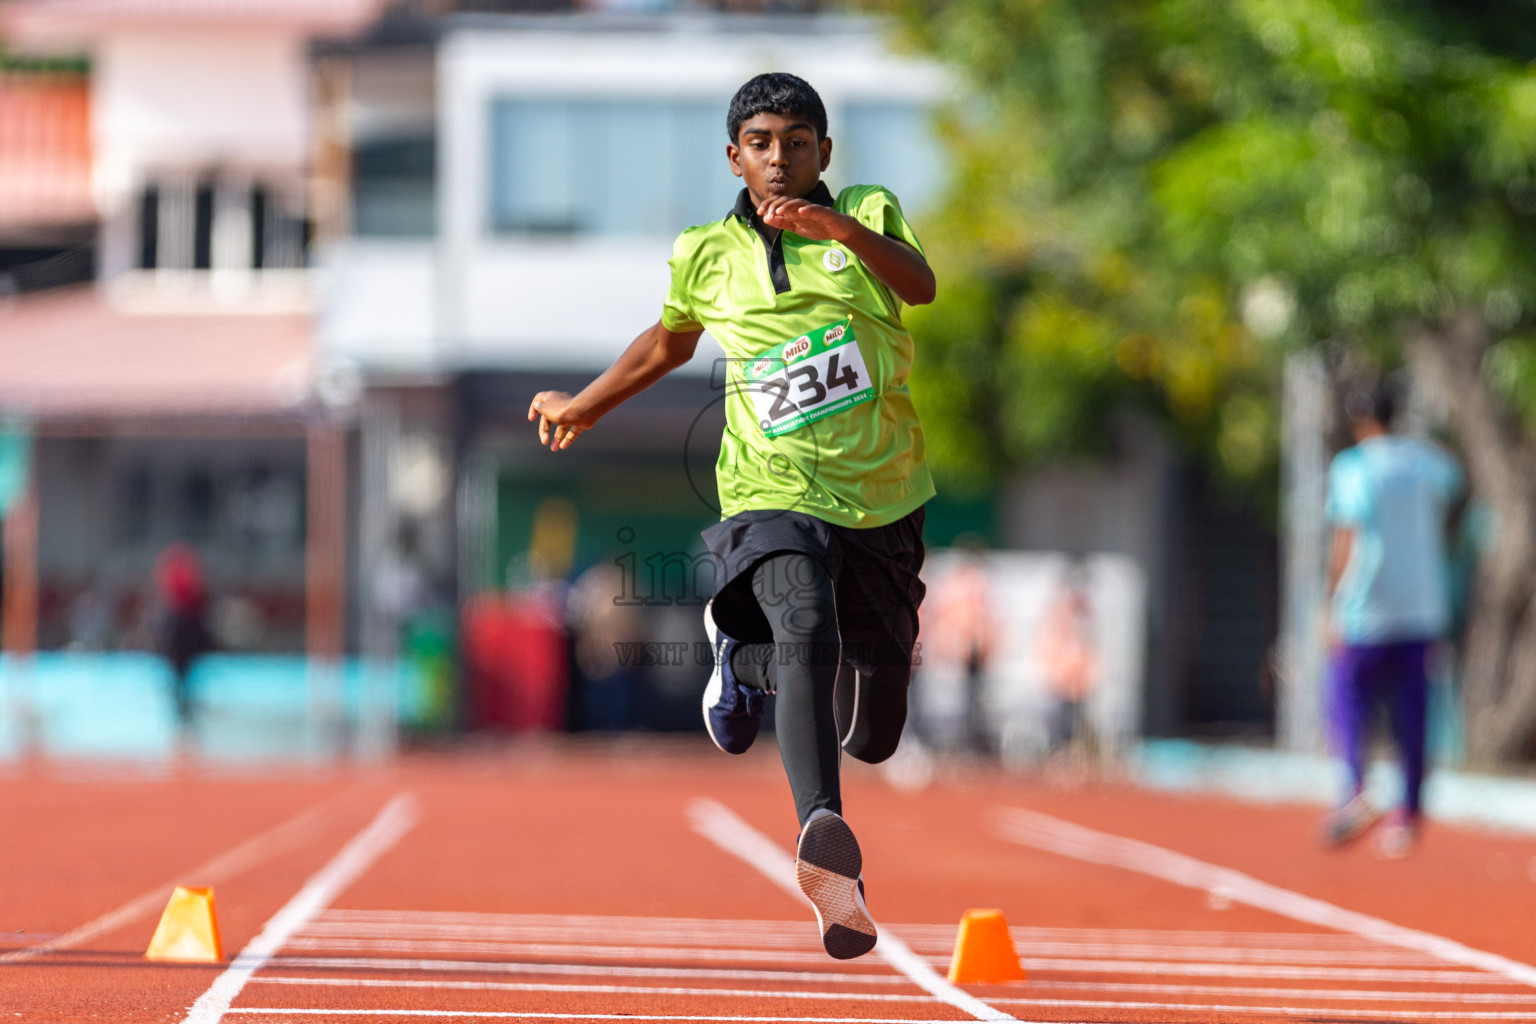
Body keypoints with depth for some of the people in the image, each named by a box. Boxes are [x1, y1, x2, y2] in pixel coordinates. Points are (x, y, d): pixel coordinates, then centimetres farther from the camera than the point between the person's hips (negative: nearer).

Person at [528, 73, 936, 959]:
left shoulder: (867, 215, 1)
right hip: (776, 492, -1)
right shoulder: (709, 254, 6)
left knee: (873, 737, 11)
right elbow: (669, 342, 27)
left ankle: (744, 654, 42)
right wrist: (582, 408, 36)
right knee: (806, 628, -34)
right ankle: (822, 831, -48)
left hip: (884, 499, 2)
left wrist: (843, 229, -37)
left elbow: (921, 286, -21)